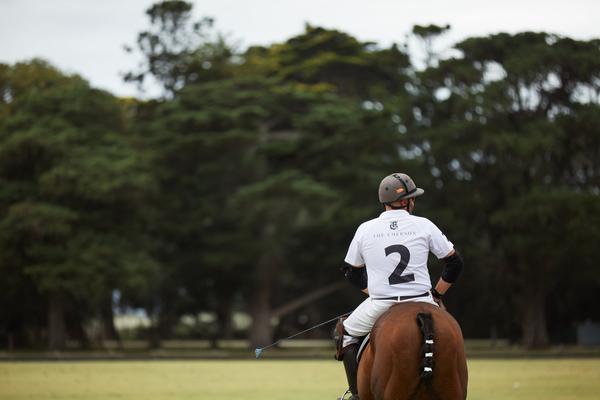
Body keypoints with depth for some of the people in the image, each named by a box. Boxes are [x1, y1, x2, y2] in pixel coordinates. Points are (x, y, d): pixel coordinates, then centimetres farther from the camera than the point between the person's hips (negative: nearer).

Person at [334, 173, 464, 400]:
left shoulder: (365, 229, 4)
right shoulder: (424, 225, 1)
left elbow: (353, 273, 14)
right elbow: (454, 264, 5)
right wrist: (436, 295, 14)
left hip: (381, 305, 0)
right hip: (421, 302, 0)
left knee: (346, 332, 24)